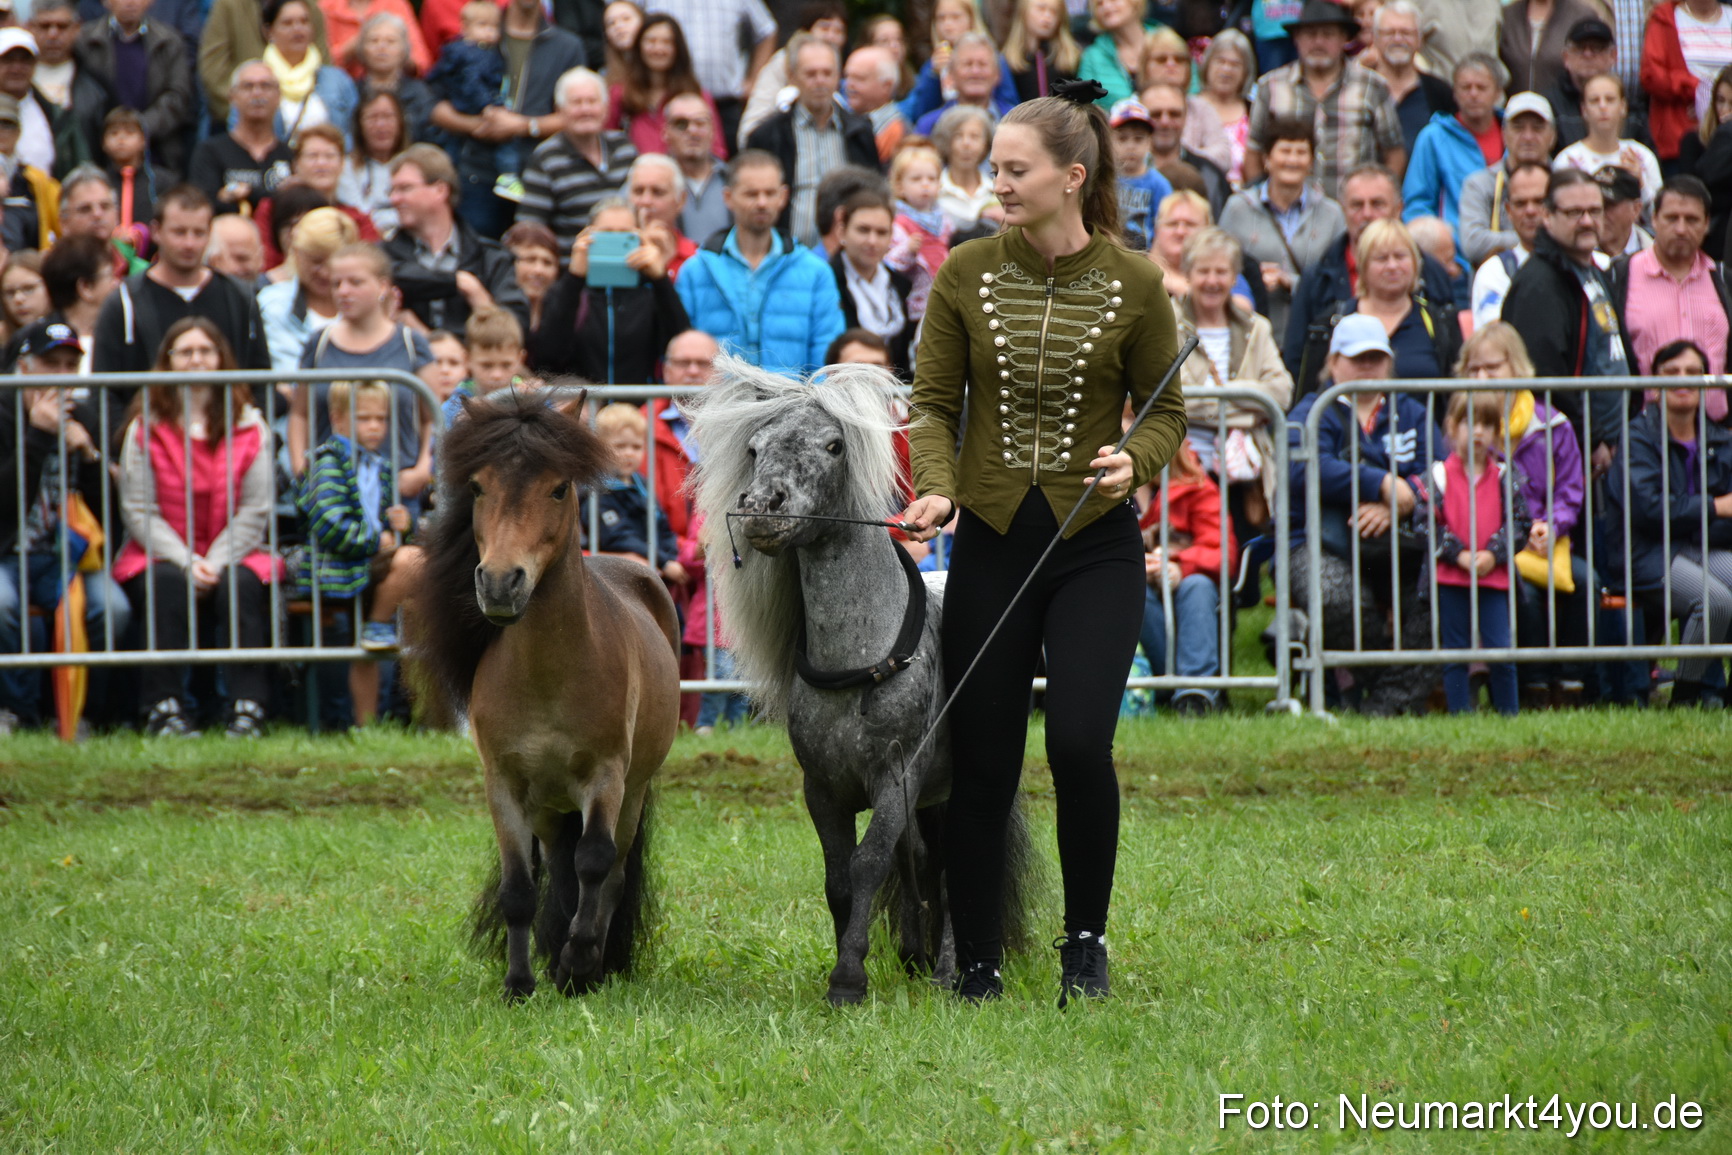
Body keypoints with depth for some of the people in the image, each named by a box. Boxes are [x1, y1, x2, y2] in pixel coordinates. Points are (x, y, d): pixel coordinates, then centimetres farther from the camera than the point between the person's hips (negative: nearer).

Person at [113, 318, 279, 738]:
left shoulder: (249, 427, 4)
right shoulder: (146, 428, 2)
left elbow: (255, 510, -1)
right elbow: (138, 509, -4)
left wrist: (217, 562, -15)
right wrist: (185, 561, -17)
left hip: (230, 555, 1)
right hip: (161, 555, -1)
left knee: (241, 586, -31)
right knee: (168, 585, -33)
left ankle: (248, 707, -32)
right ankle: (165, 707, -34)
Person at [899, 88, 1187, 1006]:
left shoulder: (1133, 285, -4)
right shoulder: (967, 275, 0)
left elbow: (1165, 410, 4)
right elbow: (935, 402, 3)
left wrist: (1135, 461, -17)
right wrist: (937, 486, -15)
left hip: (1096, 547, -2)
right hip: (993, 543, 2)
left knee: (1079, 742, -18)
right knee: (981, 766, 3)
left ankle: (1085, 942, 4)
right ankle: (977, 967, 17)